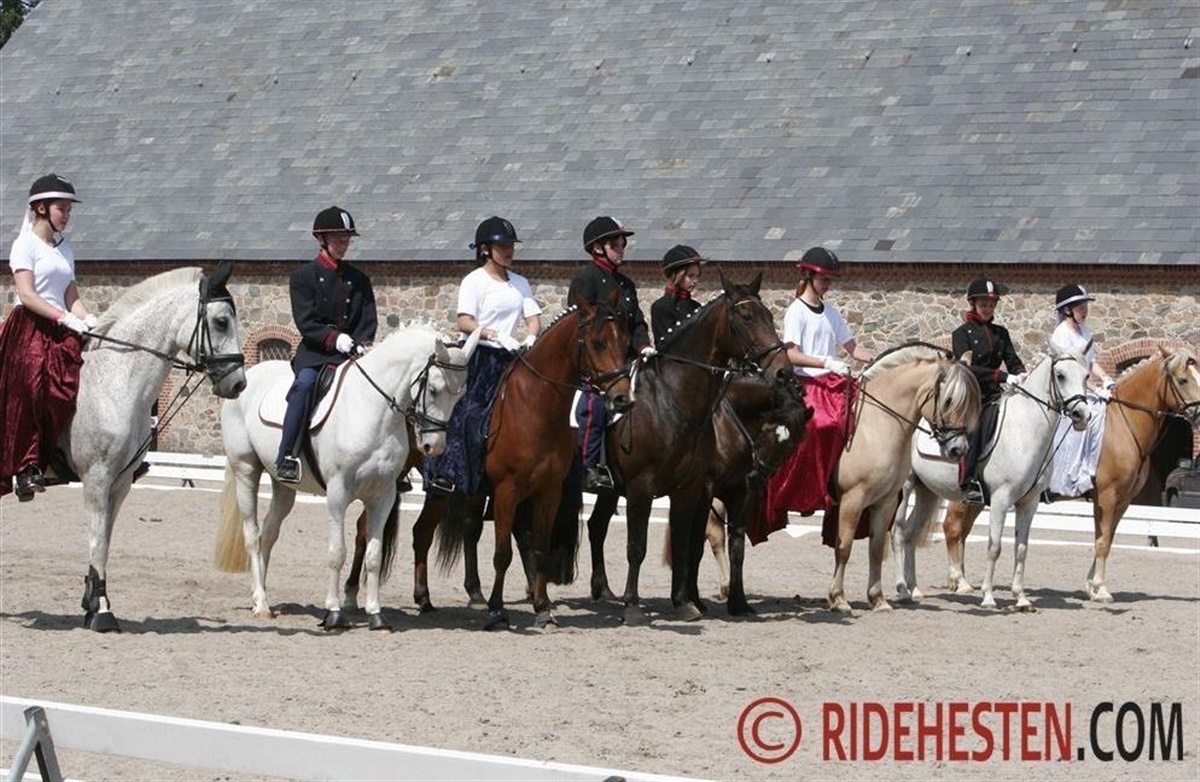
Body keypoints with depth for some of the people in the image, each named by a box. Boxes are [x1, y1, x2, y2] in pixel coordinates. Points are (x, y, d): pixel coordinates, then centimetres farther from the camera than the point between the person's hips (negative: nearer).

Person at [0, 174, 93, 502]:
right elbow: (27, 294, -12)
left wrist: (88, 320, -5)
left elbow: (71, 297, 15)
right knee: (29, 393, -14)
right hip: (30, 330, -7)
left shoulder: (64, 250, 19)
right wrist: (66, 318, -20)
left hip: (61, 333, 7)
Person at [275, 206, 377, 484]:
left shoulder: (359, 280, 18)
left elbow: (368, 322, 11)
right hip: (314, 353, -3)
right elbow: (306, 323, -4)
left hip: (352, 354, 3)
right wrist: (336, 339, -18)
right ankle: (287, 457, -35)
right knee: (306, 382, -34)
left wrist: (360, 344, -10)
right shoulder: (303, 276, 7)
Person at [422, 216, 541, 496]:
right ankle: (445, 473, -15)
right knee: (467, 413, -14)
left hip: (508, 357, 6)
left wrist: (531, 339, -13)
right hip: (477, 357, -6)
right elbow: (464, 322, -13)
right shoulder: (475, 281, -4)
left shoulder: (520, 283, 15)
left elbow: (533, 317, 9)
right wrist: (495, 335, -26)